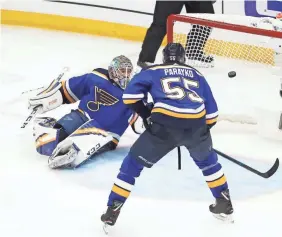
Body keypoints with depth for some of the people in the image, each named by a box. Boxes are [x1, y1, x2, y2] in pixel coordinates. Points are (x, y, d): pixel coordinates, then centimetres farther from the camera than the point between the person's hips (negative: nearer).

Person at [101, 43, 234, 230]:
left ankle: (112, 212, 12)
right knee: (207, 160, 34)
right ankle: (225, 205, 39)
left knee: (134, 162, 14)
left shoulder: (153, 71, 21)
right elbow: (212, 114, 25)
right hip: (196, 125, 3)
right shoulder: (196, 75, 28)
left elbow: (130, 95, 8)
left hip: (165, 125, -3)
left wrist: (146, 115, 21)